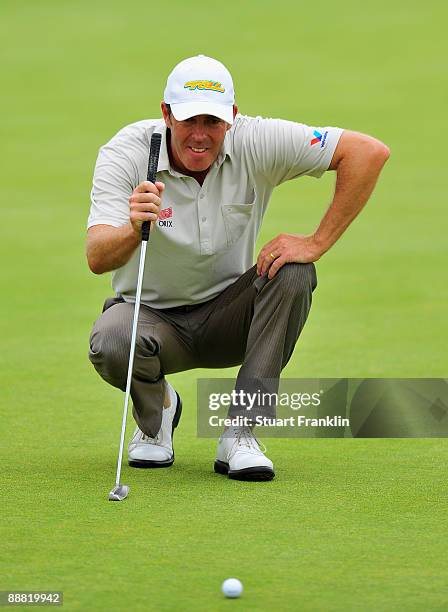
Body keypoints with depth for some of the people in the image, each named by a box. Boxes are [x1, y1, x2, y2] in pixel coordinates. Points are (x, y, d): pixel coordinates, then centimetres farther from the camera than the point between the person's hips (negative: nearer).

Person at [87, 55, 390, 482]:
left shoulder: (256, 143, -18)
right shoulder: (124, 154, -20)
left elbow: (368, 152, -21)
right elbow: (97, 258, -33)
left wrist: (317, 242, -25)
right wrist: (134, 231, -56)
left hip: (228, 316, 1)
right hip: (152, 314, -1)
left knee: (293, 272, -29)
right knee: (110, 345, -35)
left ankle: (239, 434, -21)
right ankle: (155, 408, 4)